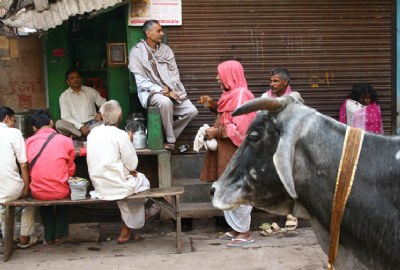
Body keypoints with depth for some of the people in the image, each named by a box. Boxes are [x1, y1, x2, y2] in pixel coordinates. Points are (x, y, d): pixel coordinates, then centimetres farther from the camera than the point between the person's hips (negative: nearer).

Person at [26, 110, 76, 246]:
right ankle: (59, 235, 34)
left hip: (37, 193, 2)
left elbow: (28, 168, 11)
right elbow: (71, 171, 3)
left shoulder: (28, 142, -3)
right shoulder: (65, 141, -7)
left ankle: (48, 236, 36)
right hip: (60, 192, -1)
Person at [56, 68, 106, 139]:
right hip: (75, 126, -1)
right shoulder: (64, 96, 4)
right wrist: (80, 126, -16)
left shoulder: (91, 91, 10)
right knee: (59, 124, -30)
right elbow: (66, 117, -2)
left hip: (92, 124, 1)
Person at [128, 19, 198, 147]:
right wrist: (162, 91, -20)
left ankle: (168, 135, 3)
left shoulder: (166, 50, 12)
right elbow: (141, 81, -11)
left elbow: (175, 73, 8)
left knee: (192, 111, -12)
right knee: (165, 102, -37)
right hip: (151, 92, -5)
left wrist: (169, 88, -13)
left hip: (171, 91, 6)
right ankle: (170, 141, -20)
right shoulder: (137, 52, -4)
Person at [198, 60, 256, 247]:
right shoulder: (231, 93, 13)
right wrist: (212, 105, 11)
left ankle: (245, 233, 5)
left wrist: (216, 132, -16)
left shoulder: (241, 94, -17)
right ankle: (236, 229, 23)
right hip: (227, 152, 10)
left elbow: (239, 127, -23)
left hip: (236, 153, -10)